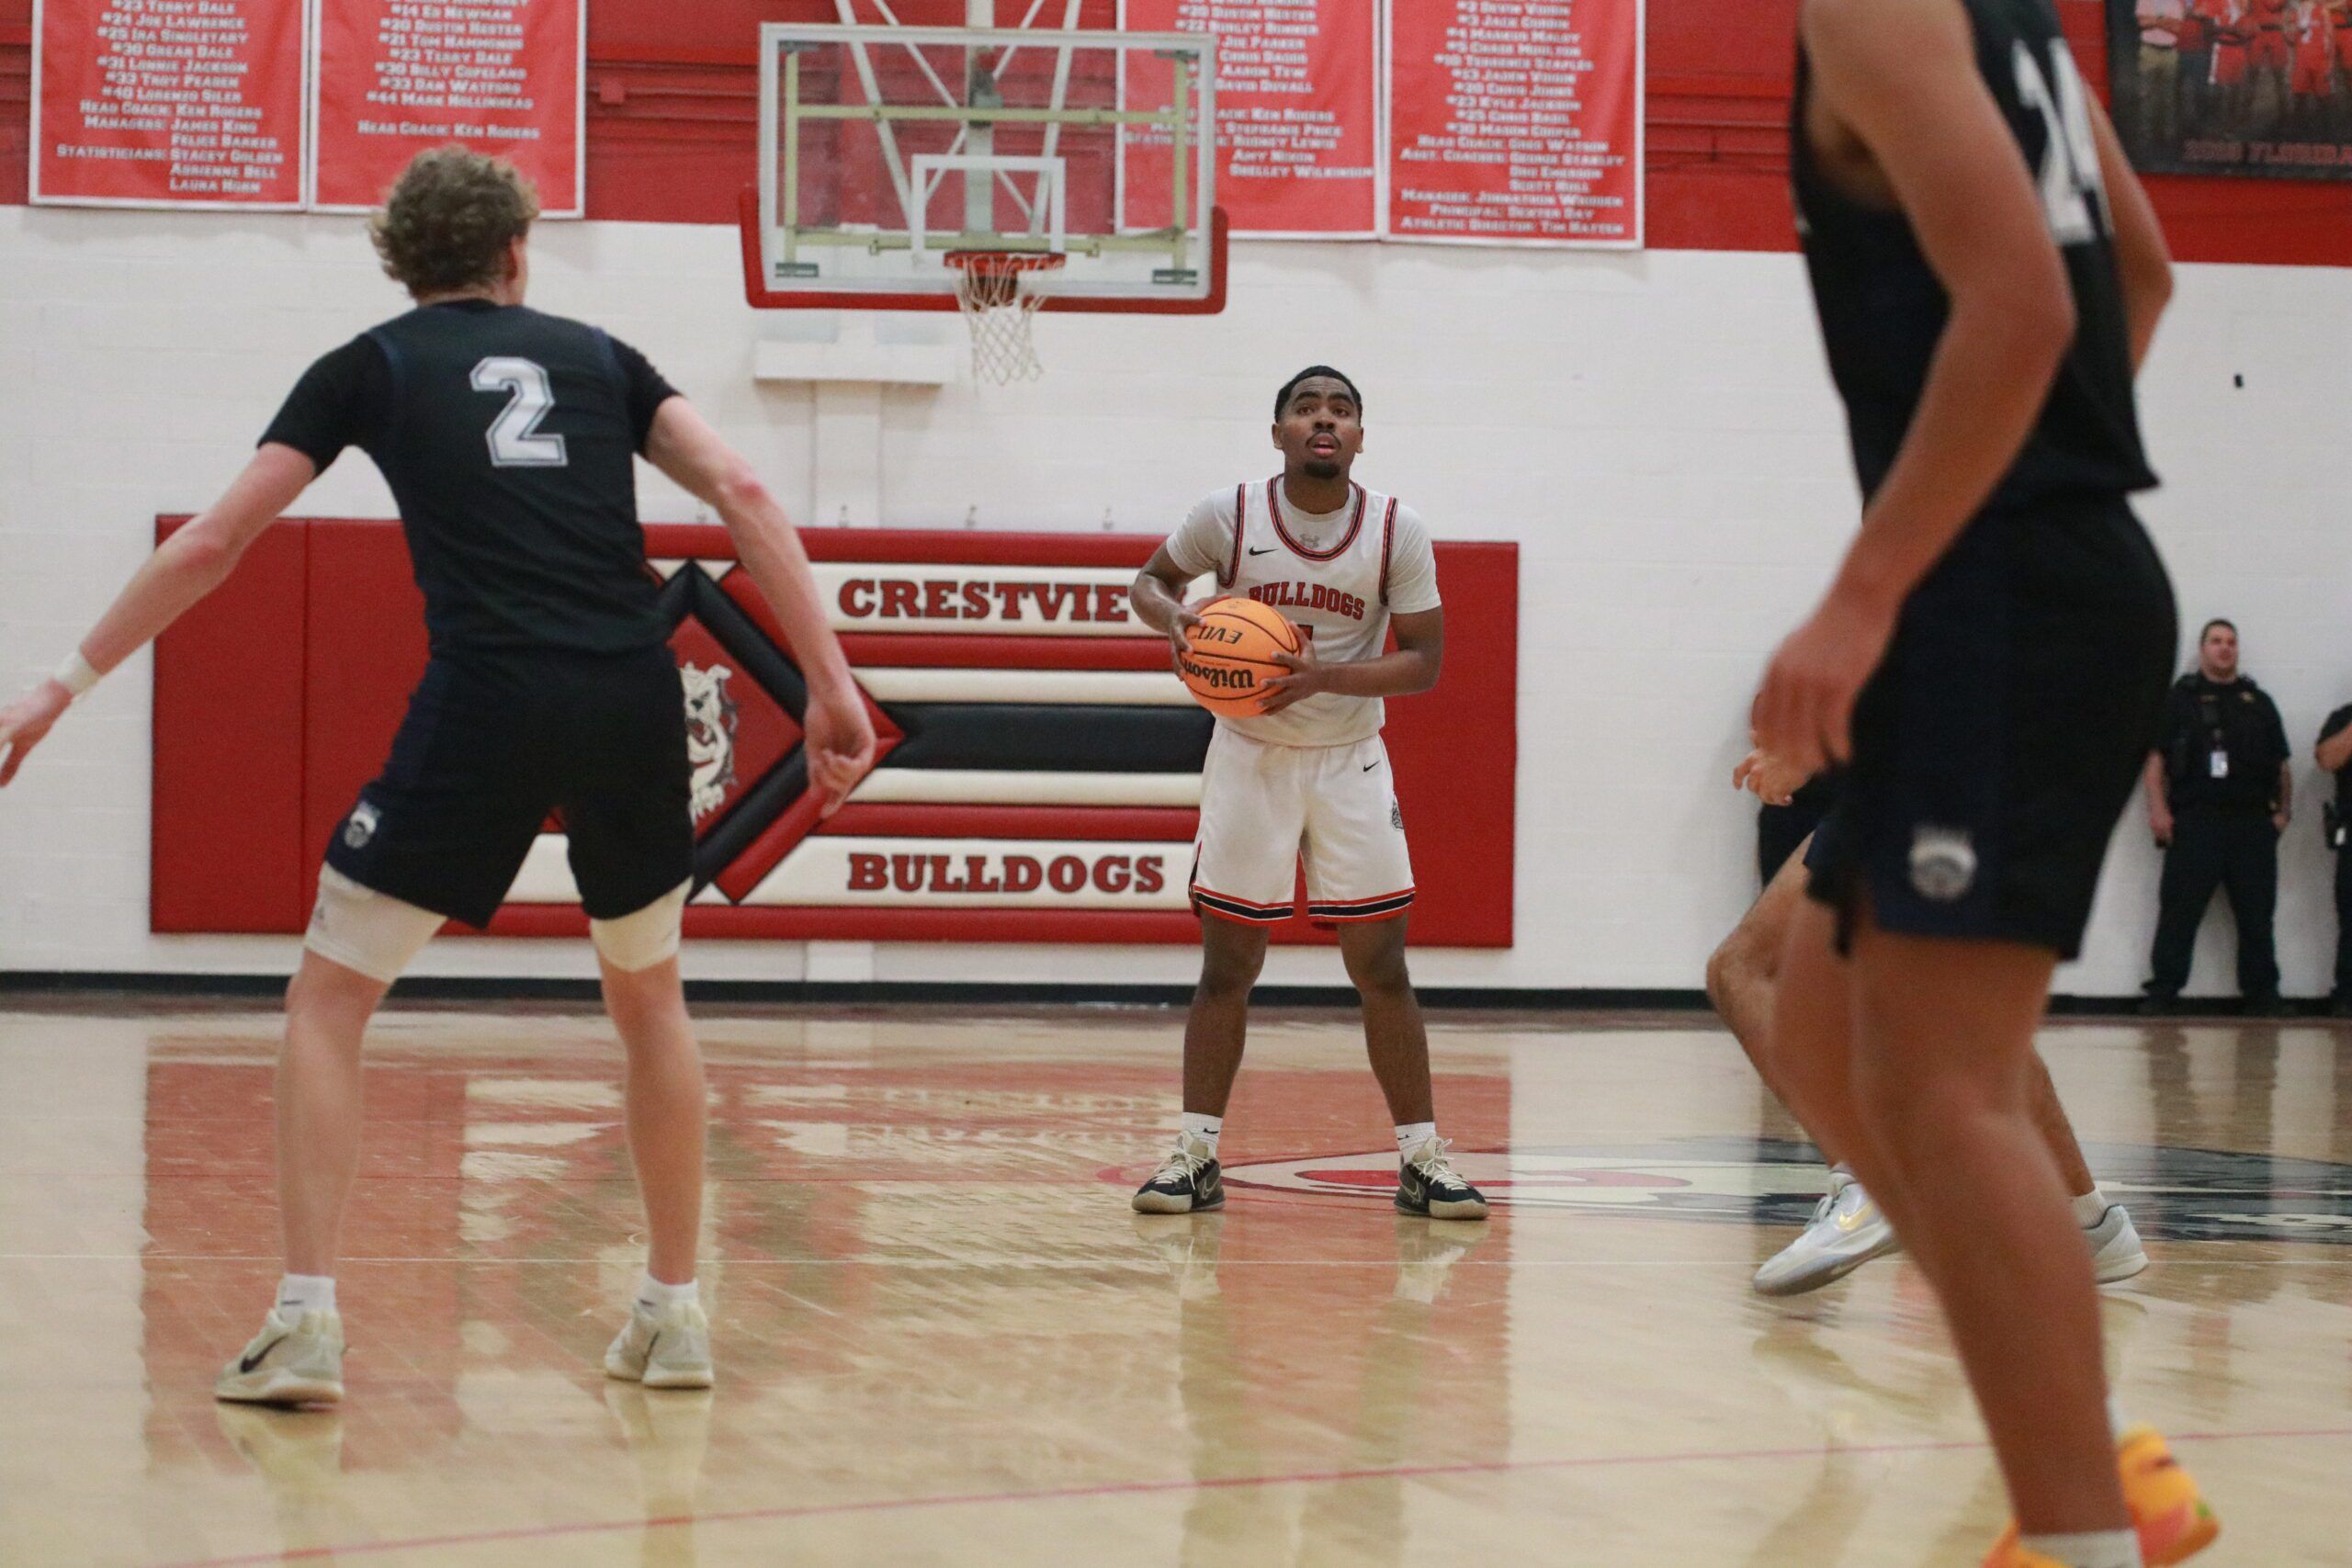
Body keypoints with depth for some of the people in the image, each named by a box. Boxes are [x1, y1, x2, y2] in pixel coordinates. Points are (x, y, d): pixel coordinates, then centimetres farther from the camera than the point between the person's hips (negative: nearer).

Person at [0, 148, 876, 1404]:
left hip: (489, 700, -3)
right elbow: (741, 493, 7)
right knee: (648, 994, 25)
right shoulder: (596, 355, 20)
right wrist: (830, 687, 6)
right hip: (633, 695, 3)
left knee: (327, 1003, 10)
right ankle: (674, 1313, 27)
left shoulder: (372, 368, 14)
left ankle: (306, 1322, -1)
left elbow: (208, 547, 10)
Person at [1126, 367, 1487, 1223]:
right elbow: (1152, 578, 8)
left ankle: (1421, 1157, 6)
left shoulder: (1397, 529, -8)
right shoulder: (1230, 514, -8)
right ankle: (1197, 1154, 9)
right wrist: (1173, 617, -15)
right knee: (1227, 964, 1)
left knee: (1382, 966, -1)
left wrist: (1324, 677, -23)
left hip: (1349, 762, 0)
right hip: (1247, 757, 0)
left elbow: (1423, 662, -7)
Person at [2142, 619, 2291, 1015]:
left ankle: (2262, 993, 10)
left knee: (2257, 914, 4)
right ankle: (2163, 993, -2)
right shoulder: (2179, 699, 8)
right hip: (2195, 821, -3)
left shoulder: (2259, 702, 18)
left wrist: (2284, 810, 5)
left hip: (2252, 822, 3)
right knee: (2179, 912, -5)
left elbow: (2282, 763, 17)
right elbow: (2156, 757, 1)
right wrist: (2158, 809, -9)